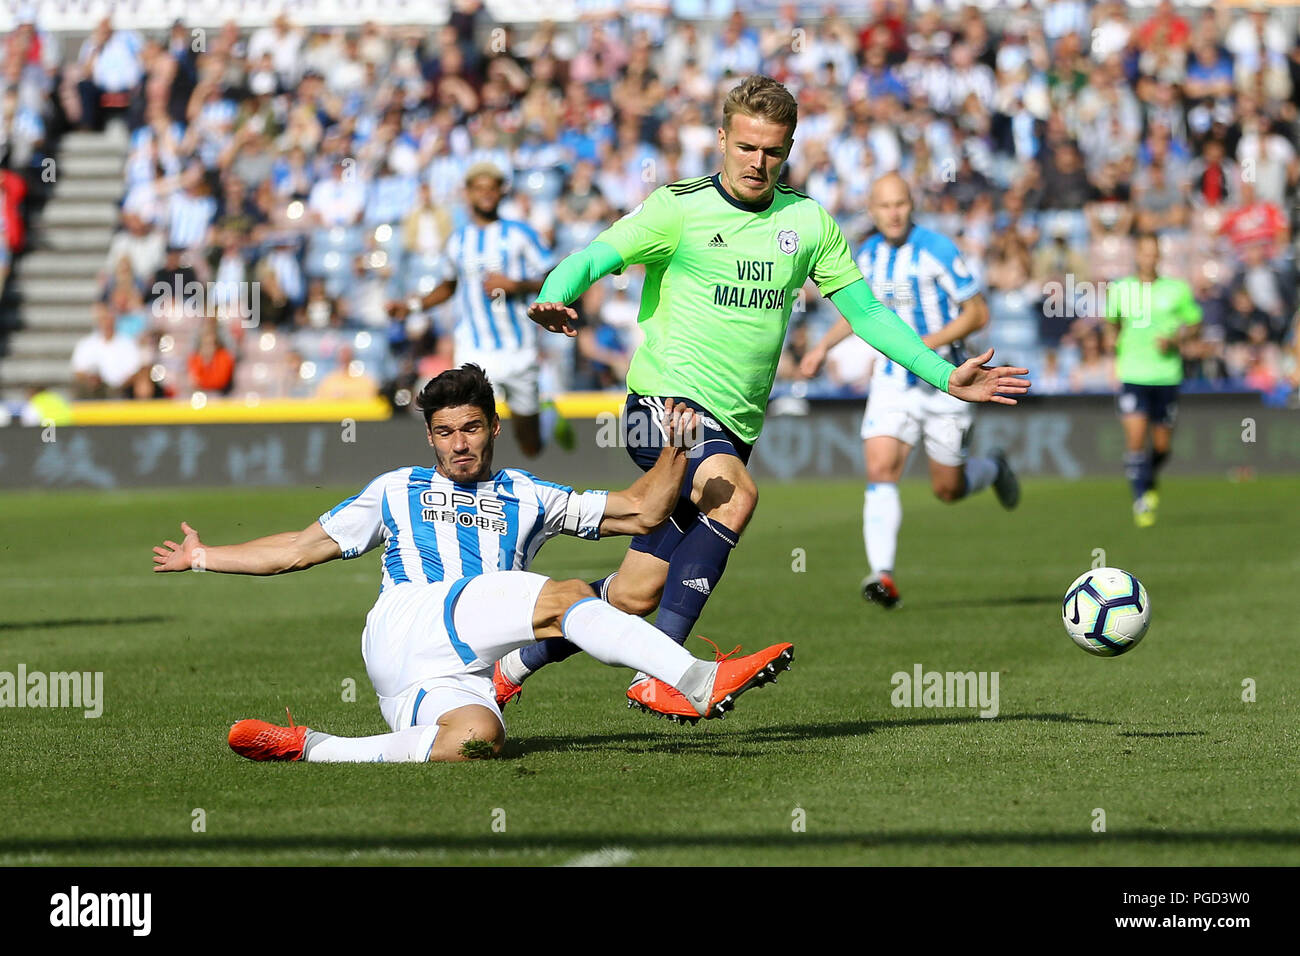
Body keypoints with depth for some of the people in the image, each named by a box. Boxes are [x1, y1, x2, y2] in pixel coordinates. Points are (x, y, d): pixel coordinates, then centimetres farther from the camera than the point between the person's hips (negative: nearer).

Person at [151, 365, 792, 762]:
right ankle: (702, 684, -26)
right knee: (565, 597, -23)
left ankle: (309, 749, -27)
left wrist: (673, 451, 9)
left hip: (462, 680, 3)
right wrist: (204, 558, 30)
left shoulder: (527, 498, 28)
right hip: (405, 629, -2)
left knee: (475, 738, -38)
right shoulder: (396, 492, 26)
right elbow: (303, 548, 31)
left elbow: (641, 512, 25)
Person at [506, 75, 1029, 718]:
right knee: (735, 493, -35)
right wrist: (552, 301, -36)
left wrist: (946, 377, 7)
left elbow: (867, 312, 15)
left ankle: (512, 665, 26)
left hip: (733, 427, 5)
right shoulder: (680, 208, -4)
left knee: (637, 594, 4)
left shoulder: (807, 222, 10)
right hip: (665, 401, -5)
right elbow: (592, 260, -13)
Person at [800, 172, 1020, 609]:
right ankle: (883, 576, -25)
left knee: (948, 489, 6)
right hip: (892, 381, 4)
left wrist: (927, 343, -24)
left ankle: (992, 468, 41)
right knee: (880, 470, -18)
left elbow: (978, 313, -13)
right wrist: (824, 346, 12)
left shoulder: (938, 250, -15)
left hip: (944, 382, -4)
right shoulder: (867, 256, 3)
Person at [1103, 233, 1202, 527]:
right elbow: (1112, 321, 21)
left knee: (1163, 445, 7)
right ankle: (1140, 499, -7)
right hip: (1132, 375, 0)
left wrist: (1174, 340, -9)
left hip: (1167, 376, 1)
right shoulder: (1120, 289, 5)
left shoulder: (1177, 289, 2)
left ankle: (1149, 479, 39)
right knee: (1135, 437, -15)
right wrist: (1111, 337, -1)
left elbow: (1193, 324, 9)